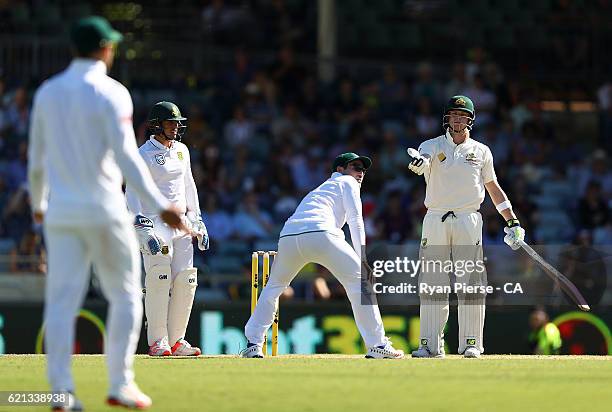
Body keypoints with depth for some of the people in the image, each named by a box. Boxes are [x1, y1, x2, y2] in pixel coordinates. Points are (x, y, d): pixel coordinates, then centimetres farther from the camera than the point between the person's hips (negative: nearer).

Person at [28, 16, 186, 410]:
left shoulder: (47, 92, 9)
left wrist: (38, 204, 31)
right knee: (125, 296, 7)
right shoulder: (110, 93, -8)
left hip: (60, 212, 5)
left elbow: (36, 159, 15)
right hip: (103, 211, -5)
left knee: (62, 300, 2)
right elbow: (126, 156, -16)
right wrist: (161, 205, -18)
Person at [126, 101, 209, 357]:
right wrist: (143, 228, -26)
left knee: (186, 280, 1)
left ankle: (176, 340, 8)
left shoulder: (182, 151, 14)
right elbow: (133, 192, -16)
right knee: (159, 276, -17)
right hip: (154, 222, -7)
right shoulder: (144, 154, -9)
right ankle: (157, 341, -15)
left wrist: (197, 220, 20)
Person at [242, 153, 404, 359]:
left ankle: (253, 344, 19)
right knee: (359, 280, 3)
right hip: (320, 234, -6)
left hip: (287, 236, 6)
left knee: (274, 286, 26)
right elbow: (355, 219, 8)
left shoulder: (319, 189, 42)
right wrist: (362, 257, 1)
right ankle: (377, 344, -1)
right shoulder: (346, 182, 22)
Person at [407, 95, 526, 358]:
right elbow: (423, 161, -18)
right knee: (431, 284, -2)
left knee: (471, 283, -6)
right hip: (435, 220, 0)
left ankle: (471, 343, -3)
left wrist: (513, 222, 9)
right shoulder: (432, 146, 6)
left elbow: (493, 188, 15)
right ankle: (431, 344, 2)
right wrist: (417, 163, -43)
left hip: (468, 221, 0)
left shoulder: (481, 151, 11)